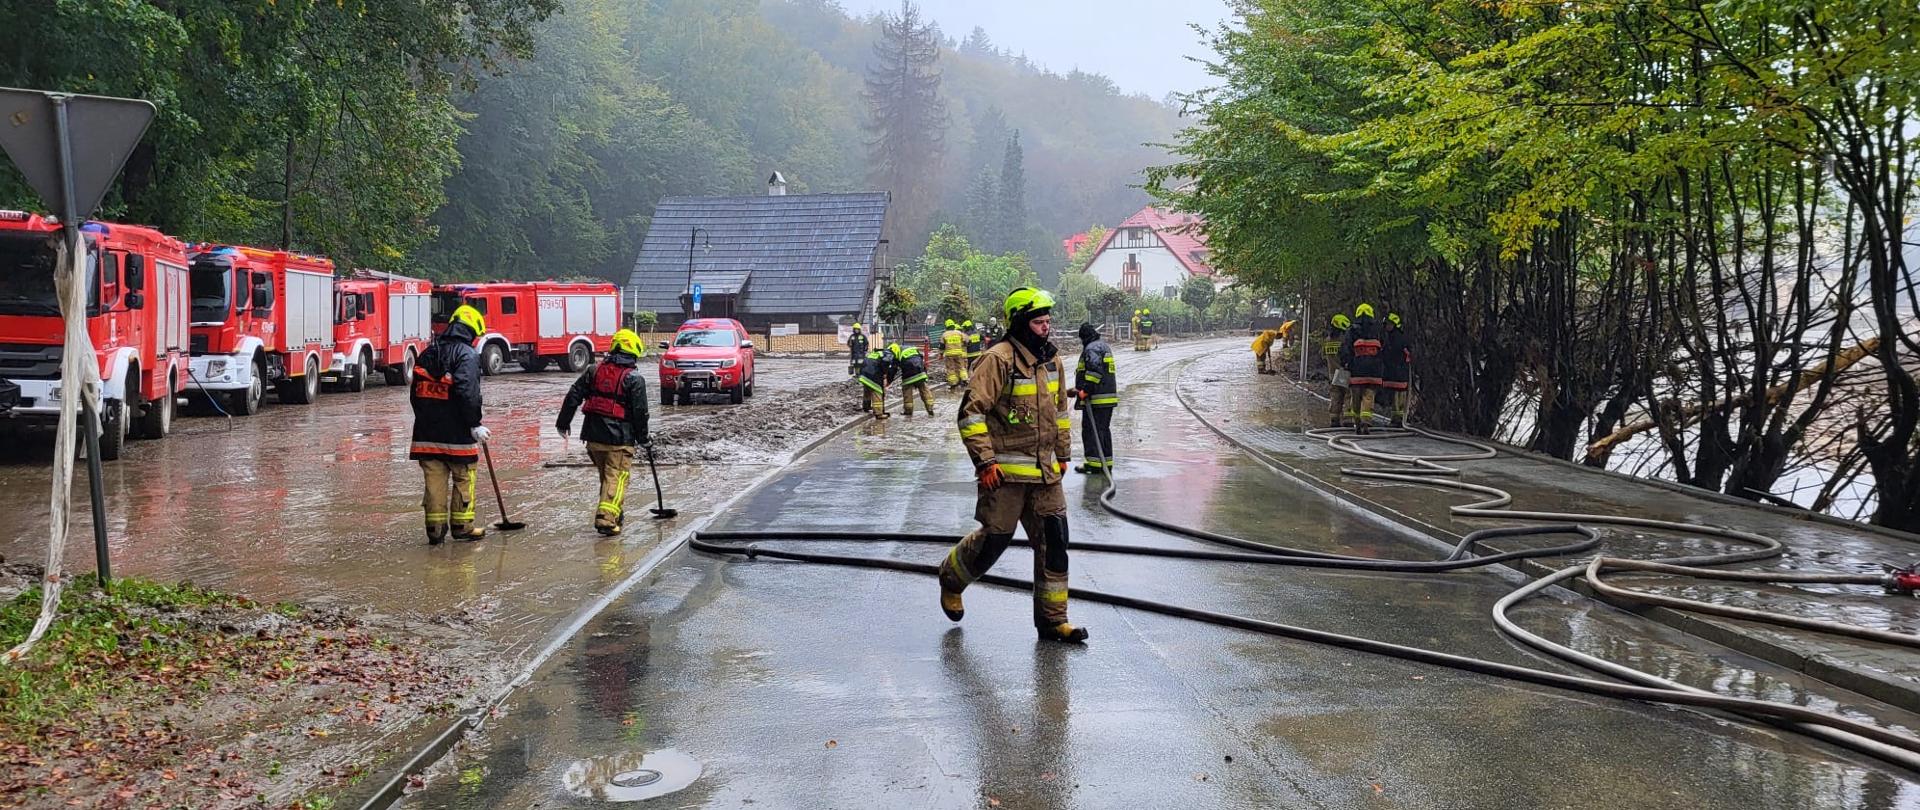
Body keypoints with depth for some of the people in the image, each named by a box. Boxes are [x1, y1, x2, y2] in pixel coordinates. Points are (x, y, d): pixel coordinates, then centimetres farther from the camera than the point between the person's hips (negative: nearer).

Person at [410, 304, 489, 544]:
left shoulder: (427, 354, 14)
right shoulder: (467, 355, -9)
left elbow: (415, 393, 16)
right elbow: (467, 393, -19)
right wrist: (475, 425, -14)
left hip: (428, 432, 6)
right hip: (457, 432, -6)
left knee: (435, 480, 7)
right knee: (463, 479, 6)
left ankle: (435, 528, 8)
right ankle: (461, 526, 10)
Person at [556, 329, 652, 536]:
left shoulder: (594, 370, 8)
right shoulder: (634, 378, -6)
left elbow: (573, 396, 8)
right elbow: (640, 412, -8)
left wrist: (563, 422, 17)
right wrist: (644, 439, 3)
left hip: (593, 435, 6)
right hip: (619, 438, -6)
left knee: (606, 475, 19)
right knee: (616, 478, -4)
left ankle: (616, 515, 30)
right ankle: (606, 519, -15)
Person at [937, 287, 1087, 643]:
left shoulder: (1051, 358, 12)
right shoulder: (998, 359, -14)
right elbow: (971, 413, -17)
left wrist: (1063, 454, 23)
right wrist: (985, 461, -19)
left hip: (1044, 471, 7)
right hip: (1005, 471, -7)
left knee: (1054, 541, 3)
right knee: (995, 538, 1)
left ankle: (1052, 620, 11)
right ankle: (951, 578, 30)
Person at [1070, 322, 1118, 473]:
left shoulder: (1091, 349, -12)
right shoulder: (1104, 346, 19)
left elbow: (1095, 369, -26)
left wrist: (1086, 389, -24)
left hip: (1096, 398, -10)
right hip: (1109, 396, 10)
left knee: (1091, 429, -5)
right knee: (1104, 429, 15)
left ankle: (1094, 463, -6)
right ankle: (1106, 463, 18)